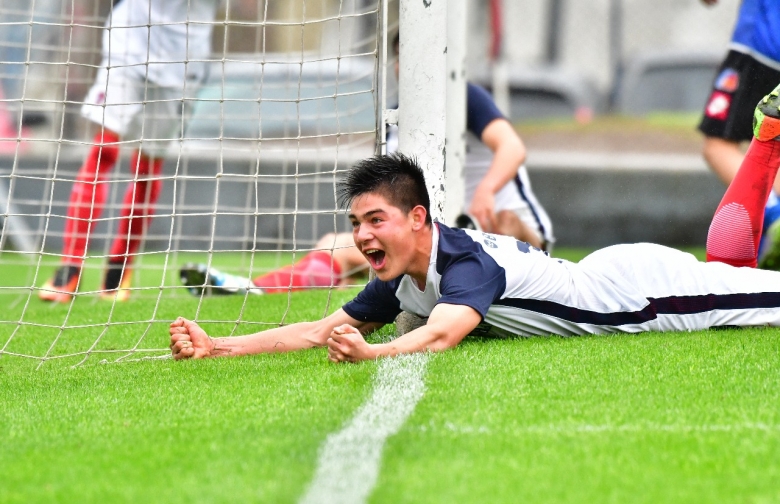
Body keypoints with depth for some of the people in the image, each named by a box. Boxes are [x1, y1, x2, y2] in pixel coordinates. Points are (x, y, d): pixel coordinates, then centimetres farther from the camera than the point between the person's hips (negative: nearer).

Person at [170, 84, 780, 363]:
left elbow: (442, 333, -53)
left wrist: (373, 353, -71)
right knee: (727, 256, 26)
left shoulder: (468, 262, -34)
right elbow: (321, 331, -11)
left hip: (640, 288, -7)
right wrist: (217, 347, -22)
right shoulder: (398, 285, -10)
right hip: (603, 276, 7)